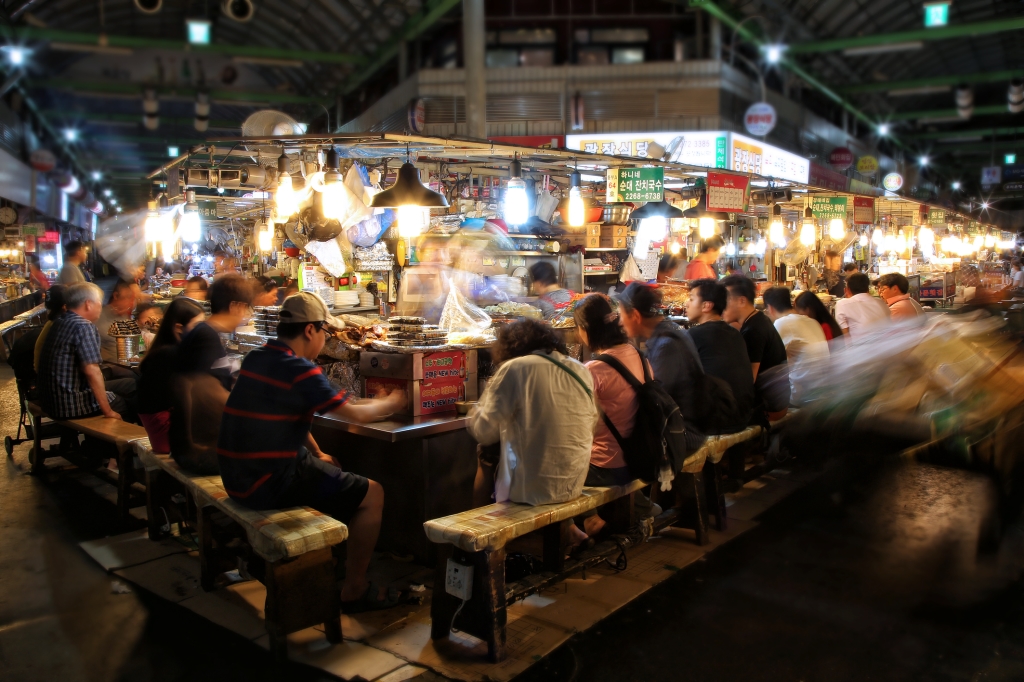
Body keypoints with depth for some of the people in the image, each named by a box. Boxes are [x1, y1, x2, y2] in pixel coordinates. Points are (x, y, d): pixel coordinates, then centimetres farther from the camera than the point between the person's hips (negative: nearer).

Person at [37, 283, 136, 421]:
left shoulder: (61, 322, 9)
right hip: (70, 405, -9)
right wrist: (108, 412, -21)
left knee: (131, 384, 17)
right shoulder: (84, 326, -20)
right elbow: (92, 371, -26)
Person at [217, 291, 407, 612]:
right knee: (372, 494, 0)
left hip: (239, 476, 9)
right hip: (269, 483, -9)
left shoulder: (257, 358, 9)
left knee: (332, 468, 29)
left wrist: (317, 454, 15)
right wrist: (392, 403, 6)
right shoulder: (299, 370, -19)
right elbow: (355, 413, -12)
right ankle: (353, 591, 11)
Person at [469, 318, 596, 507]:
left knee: (488, 455, 22)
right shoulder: (582, 371, 4)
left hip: (529, 491, -5)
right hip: (573, 487, 6)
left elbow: (484, 433, -11)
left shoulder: (514, 368, -12)